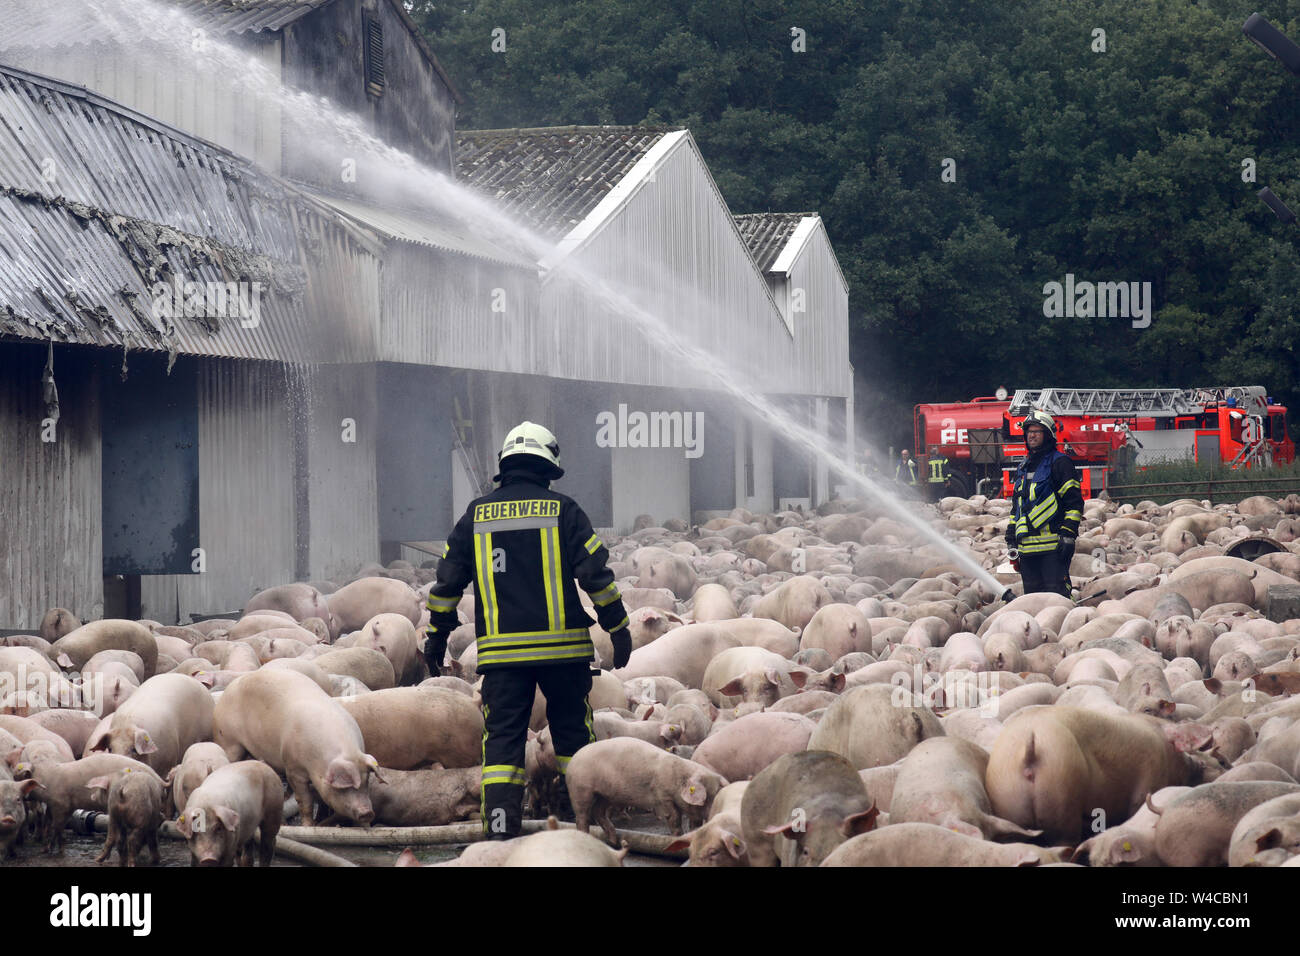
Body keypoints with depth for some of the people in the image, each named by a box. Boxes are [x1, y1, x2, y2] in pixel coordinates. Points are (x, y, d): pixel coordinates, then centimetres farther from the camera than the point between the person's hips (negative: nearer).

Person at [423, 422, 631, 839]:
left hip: (501, 649, 1)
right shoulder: (563, 510, 1)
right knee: (573, 732, 14)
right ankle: (580, 817, 20)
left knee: (502, 738, 3)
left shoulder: (476, 514, 7)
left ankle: (501, 828, -7)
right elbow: (597, 574, -1)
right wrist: (618, 628, 7)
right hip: (563, 647, -1)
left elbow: (447, 580, 10)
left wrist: (437, 636, 20)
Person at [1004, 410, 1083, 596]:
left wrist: (1068, 534, -14)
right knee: (1032, 595, 8)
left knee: (1056, 593, -12)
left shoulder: (1059, 462, -1)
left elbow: (1074, 502, -6)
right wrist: (1011, 539, 20)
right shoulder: (1023, 467, 22)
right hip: (1027, 546, 7)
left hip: (1053, 545, -7)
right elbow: (1016, 507, 27)